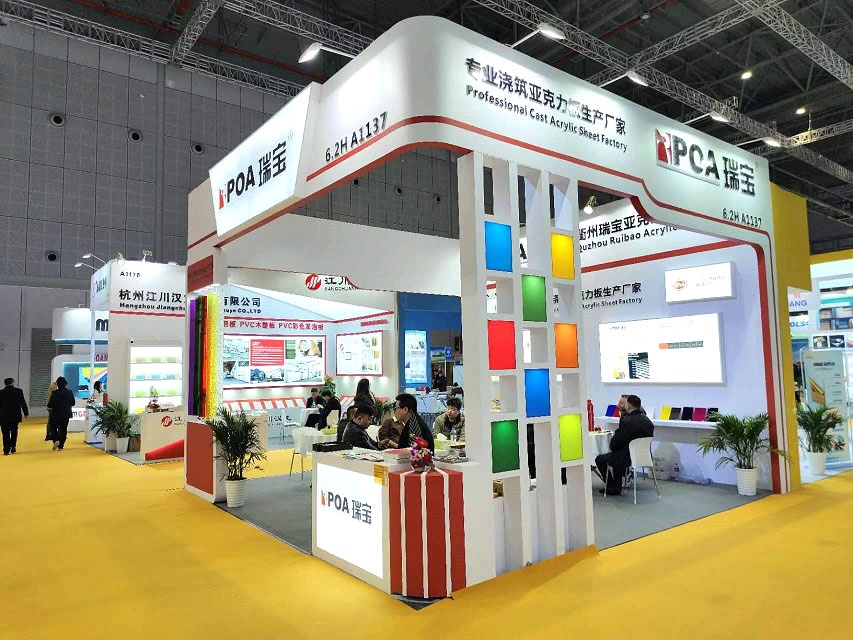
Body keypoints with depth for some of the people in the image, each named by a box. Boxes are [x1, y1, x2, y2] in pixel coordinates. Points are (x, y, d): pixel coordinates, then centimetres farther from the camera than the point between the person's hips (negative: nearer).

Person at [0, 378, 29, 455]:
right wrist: (26, 413, 6)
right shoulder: (18, 391, -6)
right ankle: (13, 447, 16)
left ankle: (6, 450, 1)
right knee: (14, 432, 17)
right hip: (15, 416, 0)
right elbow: (23, 403, -4)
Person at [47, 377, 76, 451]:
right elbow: (73, 404, 10)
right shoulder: (70, 393, -2)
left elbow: (50, 405, -13)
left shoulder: (55, 393, -14)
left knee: (53, 428, 15)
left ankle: (56, 440, -6)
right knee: (63, 430, 8)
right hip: (66, 414, 3)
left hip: (56, 414, -3)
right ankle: (60, 446, 8)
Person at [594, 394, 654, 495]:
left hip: (628, 458, -8)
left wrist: (612, 448, 7)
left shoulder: (627, 421, -24)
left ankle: (614, 488, 15)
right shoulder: (647, 420, 0)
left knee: (600, 459, 9)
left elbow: (615, 443, -18)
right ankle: (617, 486, 36)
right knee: (617, 454, 33)